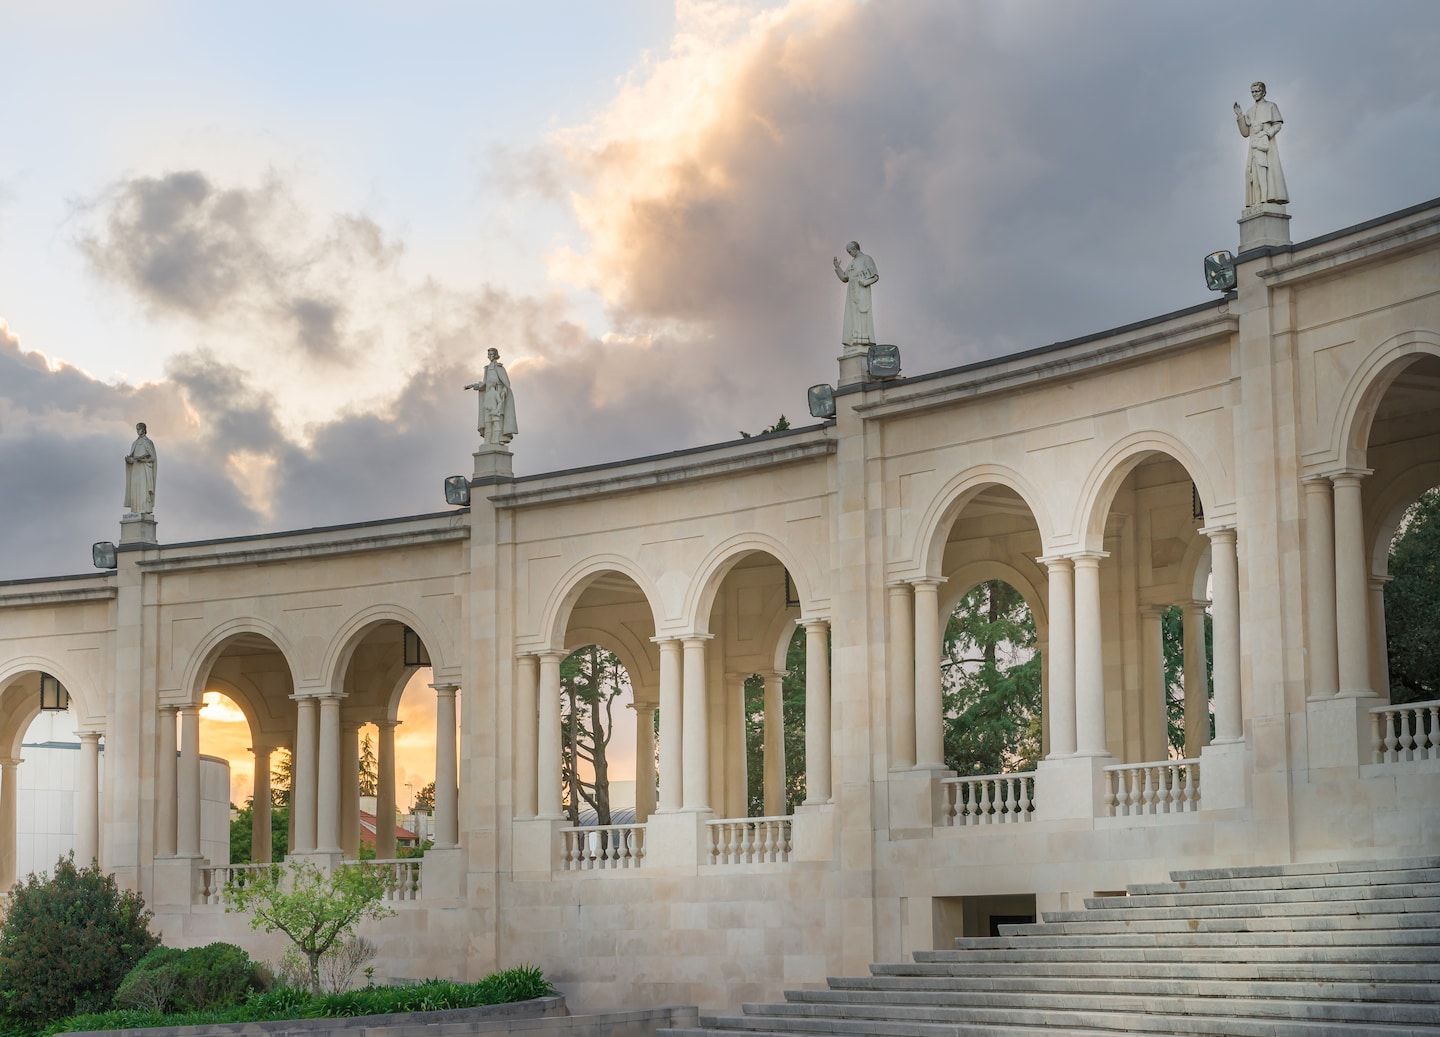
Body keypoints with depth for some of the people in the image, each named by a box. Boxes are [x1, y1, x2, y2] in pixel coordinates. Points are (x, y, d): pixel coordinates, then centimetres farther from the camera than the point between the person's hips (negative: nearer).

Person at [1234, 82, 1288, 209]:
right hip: (1254, 145, 5)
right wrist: (1239, 116, 6)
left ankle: (1272, 199, -28)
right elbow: (1245, 132, 16)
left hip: (1266, 142, -5)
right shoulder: (1250, 111, 23)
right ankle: (1257, 201, -13)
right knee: (1254, 171, -7)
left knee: (1267, 167, -19)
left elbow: (1278, 124, 1)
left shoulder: (1270, 106, 10)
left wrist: (1267, 133, -17)